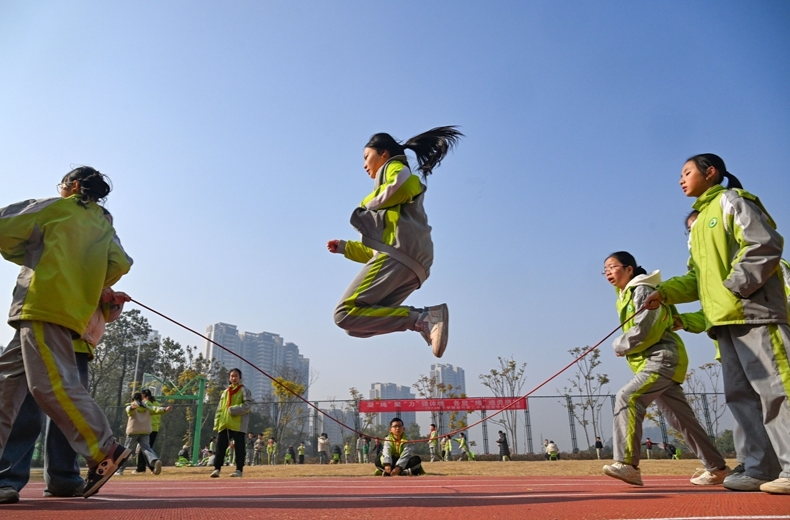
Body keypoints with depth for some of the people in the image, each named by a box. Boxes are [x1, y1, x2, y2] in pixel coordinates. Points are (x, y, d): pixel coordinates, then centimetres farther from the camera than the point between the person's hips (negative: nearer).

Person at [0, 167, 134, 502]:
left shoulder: (57, 207, 5)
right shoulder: (104, 225, 20)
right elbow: (120, 263, 8)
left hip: (44, 305, -8)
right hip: (73, 312, 8)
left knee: (51, 383, -14)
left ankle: (103, 451, -16)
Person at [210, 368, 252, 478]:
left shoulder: (244, 390, 1)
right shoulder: (225, 392, 18)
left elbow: (248, 405, -12)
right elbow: (219, 409, 17)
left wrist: (233, 410, -18)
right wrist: (217, 423, 8)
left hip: (238, 424, -5)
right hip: (224, 424, 5)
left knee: (239, 447, -1)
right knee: (220, 446, 1)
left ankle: (239, 470, 4)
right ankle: (217, 468, 8)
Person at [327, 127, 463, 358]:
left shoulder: (395, 167, 15)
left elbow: (405, 183, -15)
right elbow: (373, 251, 34)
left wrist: (370, 204, -1)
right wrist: (344, 247, 32)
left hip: (398, 253, -9)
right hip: (413, 264, 9)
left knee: (345, 314, -16)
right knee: (357, 325, 2)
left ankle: (422, 319, -25)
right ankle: (425, 319, -12)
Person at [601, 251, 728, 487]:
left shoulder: (642, 290, -10)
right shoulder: (626, 295, 18)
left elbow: (642, 331, -19)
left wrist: (618, 346, -7)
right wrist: (622, 345, 2)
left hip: (663, 358, -10)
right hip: (655, 361, 10)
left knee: (627, 398, -23)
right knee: (682, 418, 14)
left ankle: (627, 463, -26)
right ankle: (717, 468, 25)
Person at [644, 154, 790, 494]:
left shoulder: (731, 200, 1)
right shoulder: (700, 222, 24)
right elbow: (699, 276, 21)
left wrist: (734, 287, -17)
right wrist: (665, 292, 7)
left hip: (752, 312, -9)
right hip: (725, 319, 9)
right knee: (740, 393, 6)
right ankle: (762, 468, 11)